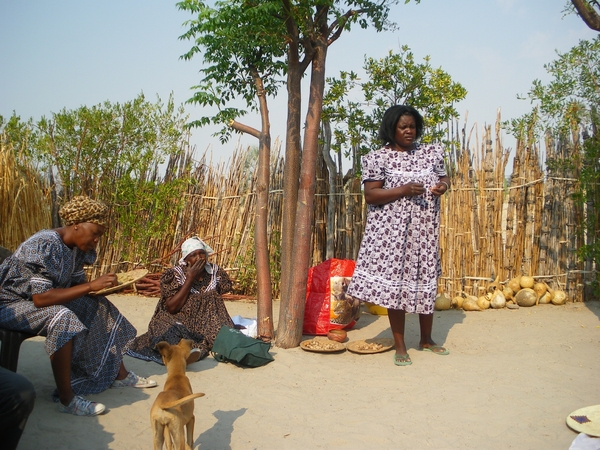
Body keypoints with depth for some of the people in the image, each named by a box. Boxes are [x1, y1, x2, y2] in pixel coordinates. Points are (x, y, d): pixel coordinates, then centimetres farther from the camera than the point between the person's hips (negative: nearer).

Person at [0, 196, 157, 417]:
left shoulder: (76, 247, -2)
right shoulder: (45, 246, -28)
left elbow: (77, 284, 4)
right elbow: (41, 298, -34)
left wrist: (104, 287, -16)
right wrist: (92, 285, -33)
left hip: (42, 299, 9)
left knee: (100, 309, 0)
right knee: (62, 318, -34)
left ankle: (119, 374, 10)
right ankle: (66, 399, -26)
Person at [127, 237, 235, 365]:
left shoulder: (215, 271, 5)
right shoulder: (175, 274, -5)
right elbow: (172, 308, -14)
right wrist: (190, 279, -15)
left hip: (207, 323, 4)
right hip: (180, 320, -4)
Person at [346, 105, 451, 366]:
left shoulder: (431, 152, 10)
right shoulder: (378, 158, -3)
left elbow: (443, 177, 20)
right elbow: (370, 195, -9)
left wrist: (443, 185, -4)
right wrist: (403, 190, -20)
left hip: (424, 229, 4)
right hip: (392, 230, -4)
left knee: (426, 280, 11)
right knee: (395, 282, -2)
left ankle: (426, 340, 30)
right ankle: (400, 346, 12)